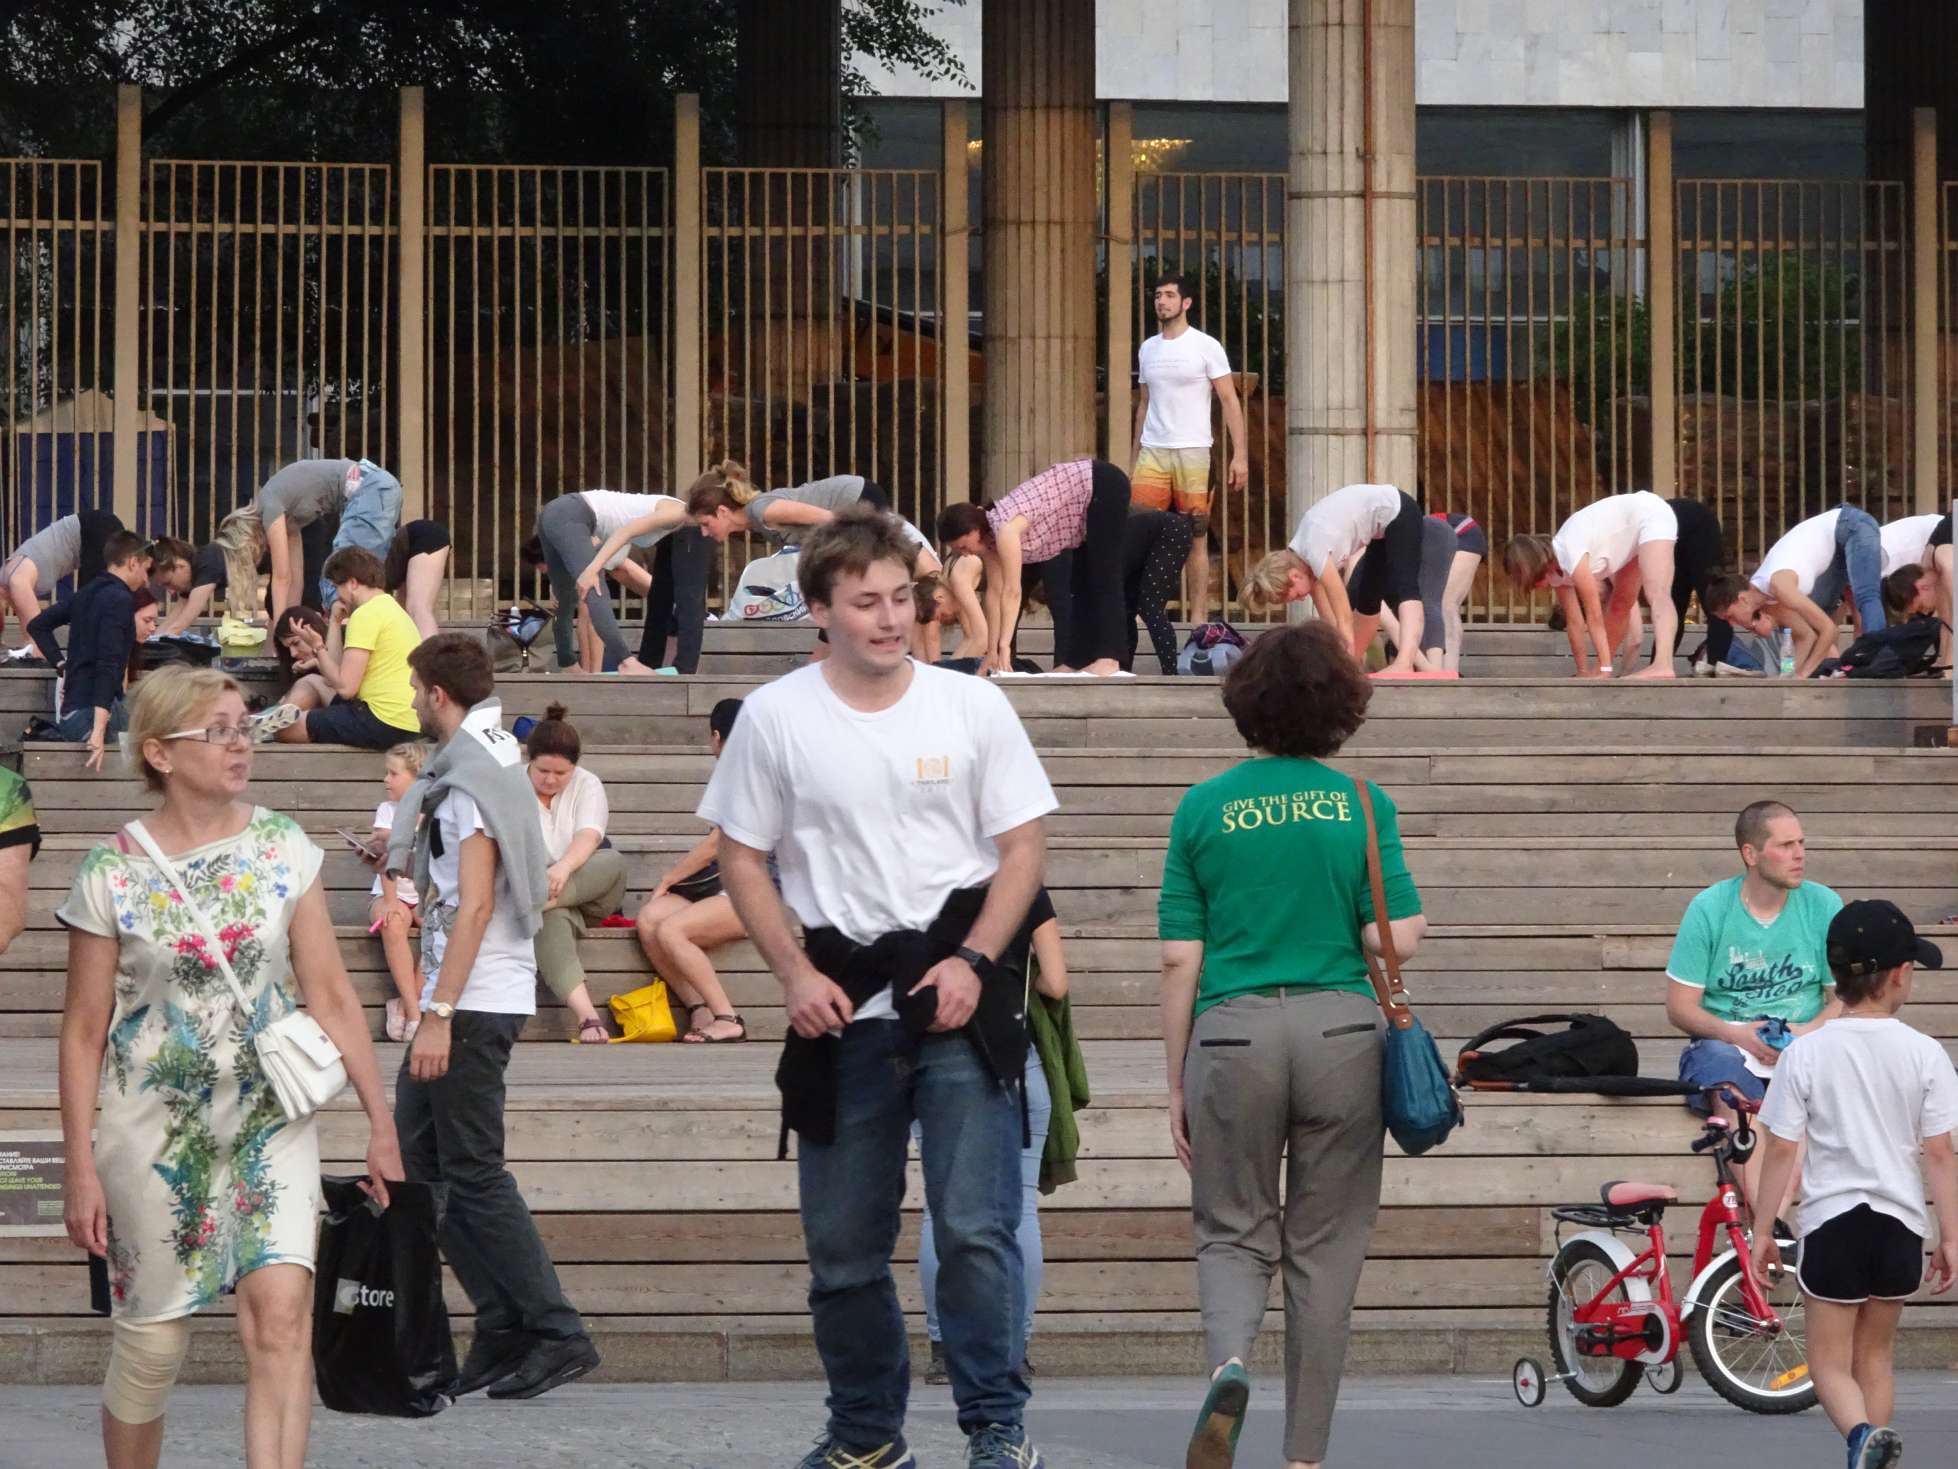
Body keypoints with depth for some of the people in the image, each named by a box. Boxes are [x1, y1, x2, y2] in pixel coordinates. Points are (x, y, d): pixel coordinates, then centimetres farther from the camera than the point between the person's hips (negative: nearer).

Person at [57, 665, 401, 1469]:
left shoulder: (282, 848, 0)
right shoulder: (113, 874, -6)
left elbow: (330, 995, 2)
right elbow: (83, 1032, -1)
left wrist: (380, 1121, -1)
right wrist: (81, 1167, -4)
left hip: (269, 1122, 1)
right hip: (154, 1133, -1)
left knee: (280, 1310, -16)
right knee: (152, 1338, 7)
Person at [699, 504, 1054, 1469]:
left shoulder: (971, 705, 1)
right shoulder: (775, 718, 1)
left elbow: (1023, 846, 4)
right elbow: (743, 858, 7)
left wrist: (971, 963, -9)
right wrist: (797, 976, -5)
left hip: (958, 997, -1)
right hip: (841, 1008, 2)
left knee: (974, 1228, -11)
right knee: (842, 1247, 9)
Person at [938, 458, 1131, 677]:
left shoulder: (1006, 528, -28)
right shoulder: (989, 537, -3)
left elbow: (1011, 591, -31)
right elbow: (995, 591, -1)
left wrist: (1004, 646, -34)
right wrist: (992, 652, -4)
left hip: (1103, 486, -9)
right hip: (1089, 504, 9)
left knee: (1102, 577, -11)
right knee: (1082, 583, 10)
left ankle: (1109, 659, -13)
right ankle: (1076, 661, 13)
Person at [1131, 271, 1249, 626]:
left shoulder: (1206, 347, -2)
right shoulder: (1147, 349, 14)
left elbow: (1230, 401, -4)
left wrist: (1240, 455, -11)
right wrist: (1134, 459, 17)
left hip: (1192, 453, -4)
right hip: (1152, 453, 4)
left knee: (1196, 537, -1)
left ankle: (1198, 616, 3)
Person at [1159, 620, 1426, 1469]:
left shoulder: (1203, 809, 2)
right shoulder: (1362, 806, 1)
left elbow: (1180, 960, 2)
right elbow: (1395, 940, -5)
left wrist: (1176, 1087, 8)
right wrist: (1406, 928, 19)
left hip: (1233, 1033, 0)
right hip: (1341, 1031, 0)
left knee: (1233, 1234, 12)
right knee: (1324, 1248, 10)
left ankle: (1228, 1362, -18)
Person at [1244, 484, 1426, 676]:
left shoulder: (1315, 555, -27)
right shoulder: (1298, 559, 0)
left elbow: (1344, 618, -23)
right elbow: (1330, 620, 2)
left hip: (1399, 513, -10)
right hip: (1384, 523, 10)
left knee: (1403, 588, -26)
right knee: (1368, 595, 19)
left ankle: (1404, 664, -44)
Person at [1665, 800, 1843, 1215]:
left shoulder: (1824, 906, 4)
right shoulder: (1708, 909, 0)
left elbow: (1844, 999, 5)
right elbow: (1680, 1007, 0)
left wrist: (1809, 1032, -17)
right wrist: (1737, 1034, -18)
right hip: (1725, 1043, -1)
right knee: (1731, 1087, -36)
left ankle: (1771, 1225, -43)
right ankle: (1772, 1224, -50)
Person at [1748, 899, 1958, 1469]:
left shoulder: (1805, 1053, -7)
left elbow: (1780, 1151, -5)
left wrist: (1762, 1232, 4)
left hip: (1832, 1218, -2)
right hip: (1901, 1220, 2)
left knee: (1830, 1362, 4)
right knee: (1875, 1354, 19)